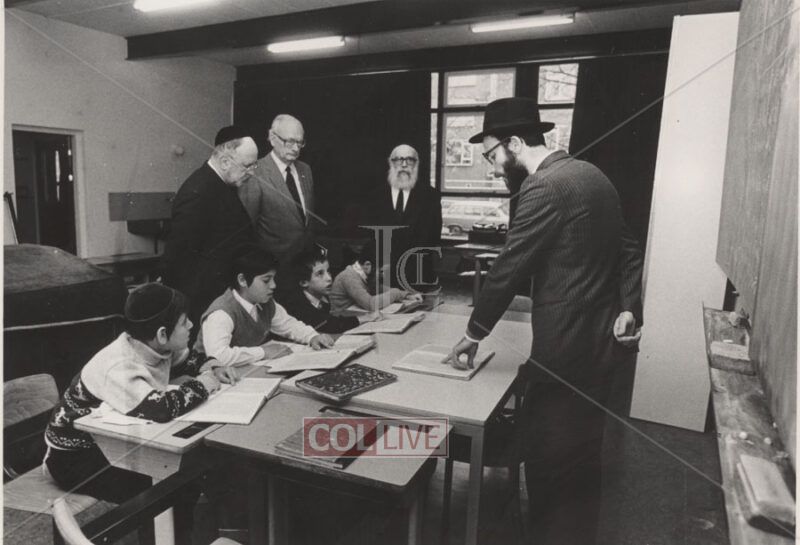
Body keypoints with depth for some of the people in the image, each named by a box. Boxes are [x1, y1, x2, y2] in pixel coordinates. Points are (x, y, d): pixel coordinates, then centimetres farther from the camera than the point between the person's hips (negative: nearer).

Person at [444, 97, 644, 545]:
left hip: (567, 347, -10)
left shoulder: (545, 186, -17)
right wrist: (629, 308, 4)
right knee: (582, 457, 22)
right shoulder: (590, 173, 12)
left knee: (549, 459, 4)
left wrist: (475, 332, -6)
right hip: (602, 340, 10)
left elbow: (509, 268, -16)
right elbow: (628, 250, 13)